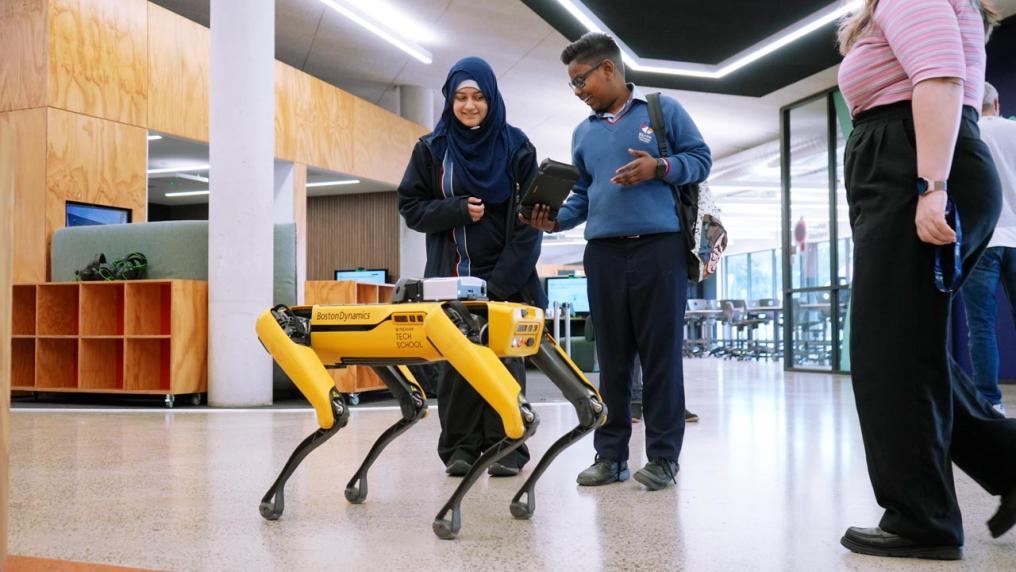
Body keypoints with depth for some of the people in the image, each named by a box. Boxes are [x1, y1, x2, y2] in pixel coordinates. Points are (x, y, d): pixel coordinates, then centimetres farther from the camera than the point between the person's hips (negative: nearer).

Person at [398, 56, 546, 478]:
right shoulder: (431, 148, 8)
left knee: (505, 358, -2)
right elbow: (410, 206, 6)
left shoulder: (516, 146, 3)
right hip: (451, 276, 2)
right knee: (454, 359, 0)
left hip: (505, 275, -1)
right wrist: (459, 209, -12)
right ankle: (460, 447, 7)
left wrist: (504, 278, -10)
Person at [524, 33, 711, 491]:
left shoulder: (663, 109, 7)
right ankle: (610, 454, 13)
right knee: (612, 357, 6)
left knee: (661, 353, -2)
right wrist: (556, 220, 1)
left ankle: (663, 456, 6)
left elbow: (700, 159, 6)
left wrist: (658, 168, -11)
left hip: (659, 247, -4)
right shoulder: (583, 133, 20)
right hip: (602, 253, 4)